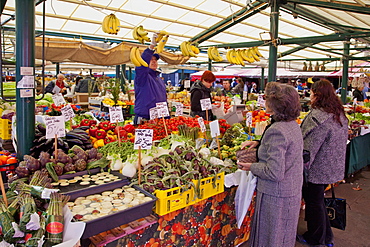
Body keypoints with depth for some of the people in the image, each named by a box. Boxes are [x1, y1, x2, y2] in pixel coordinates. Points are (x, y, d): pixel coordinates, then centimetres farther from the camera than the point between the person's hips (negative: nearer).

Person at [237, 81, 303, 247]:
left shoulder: (276, 130, -26)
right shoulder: (293, 125, 3)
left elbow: (275, 172, -28)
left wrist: (251, 167, -14)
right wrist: (259, 143, 10)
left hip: (276, 196, -9)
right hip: (293, 191, 9)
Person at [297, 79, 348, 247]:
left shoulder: (317, 116, -25)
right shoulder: (339, 114, 4)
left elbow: (308, 147, -25)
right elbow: (340, 141, 16)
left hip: (317, 170, -9)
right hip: (332, 168, 9)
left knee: (313, 203, 9)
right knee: (318, 201, 23)